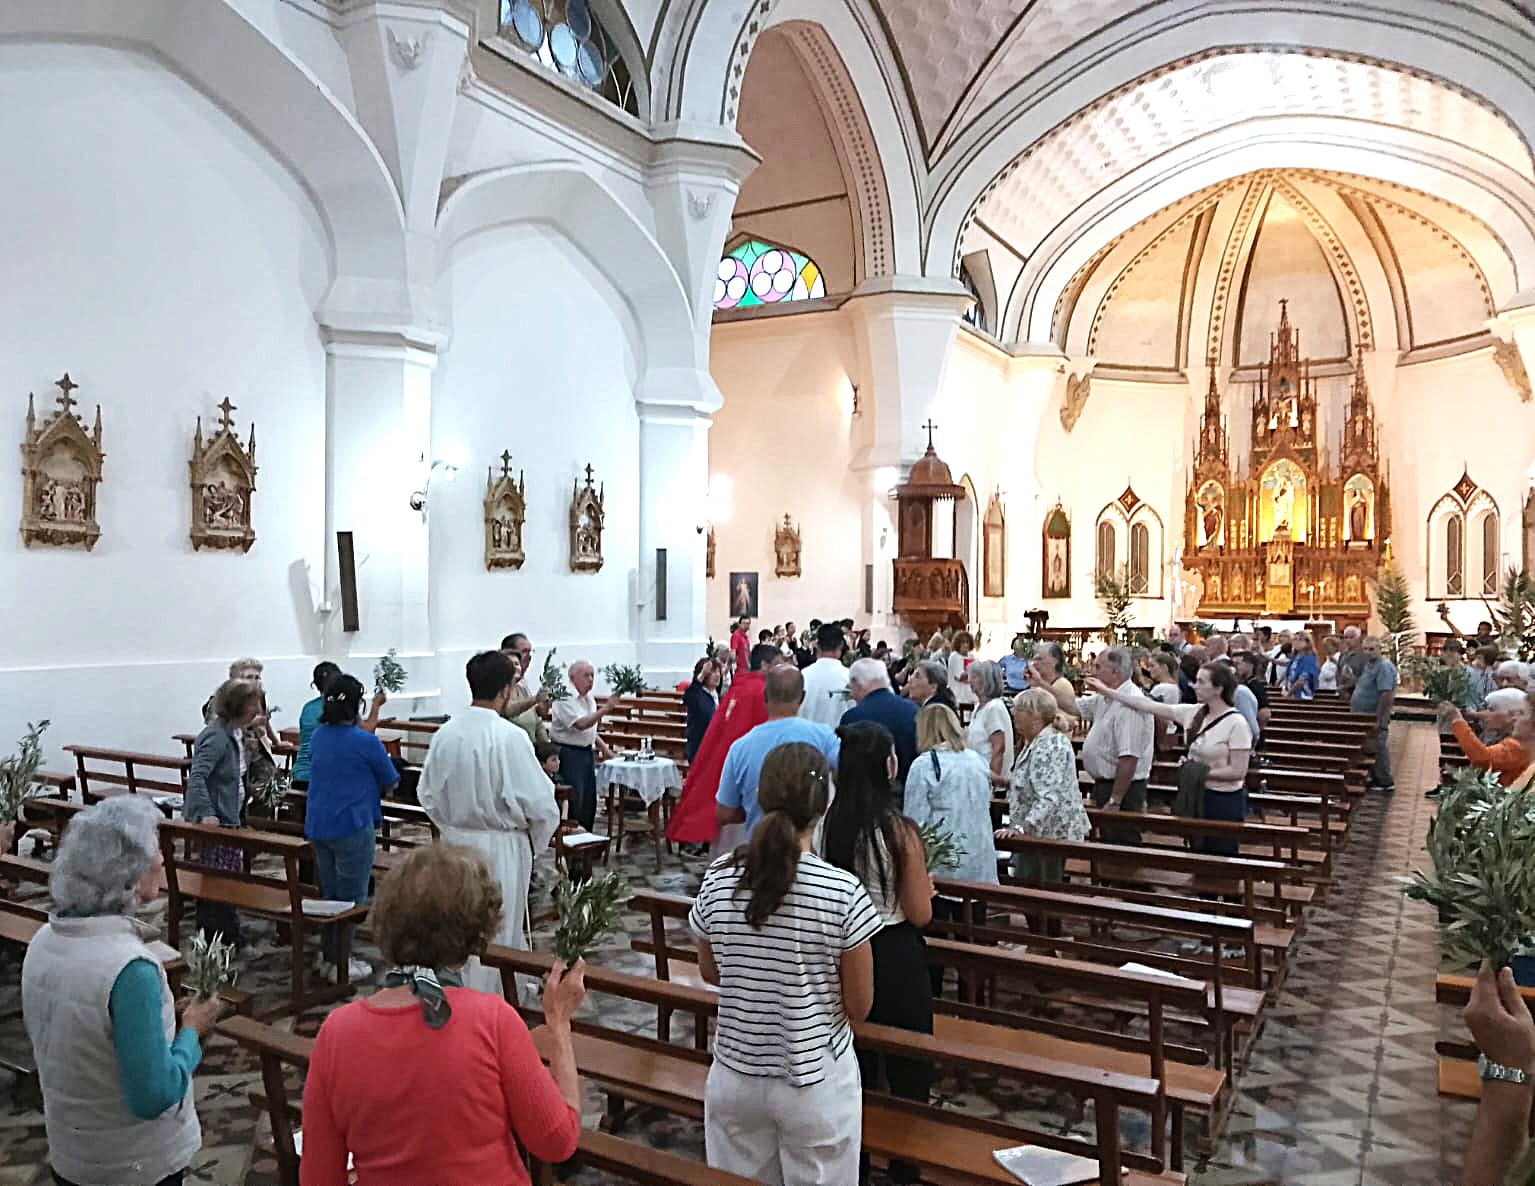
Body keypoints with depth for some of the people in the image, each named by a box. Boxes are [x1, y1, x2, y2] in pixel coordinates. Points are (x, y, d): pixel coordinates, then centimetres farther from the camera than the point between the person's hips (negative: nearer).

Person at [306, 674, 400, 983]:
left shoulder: (318, 737, 5)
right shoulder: (366, 742, -15)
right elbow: (391, 784, -5)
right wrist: (373, 785, 16)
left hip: (317, 826, 7)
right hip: (351, 826, -7)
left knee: (329, 892, 19)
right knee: (352, 896, 4)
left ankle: (327, 954, 27)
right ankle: (340, 962, 9)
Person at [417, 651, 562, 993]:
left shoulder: (445, 733, -6)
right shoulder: (510, 737, -21)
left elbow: (427, 793, 6)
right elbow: (539, 803, -17)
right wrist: (537, 841, 1)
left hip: (456, 842, 5)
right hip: (501, 847, -5)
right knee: (498, 933, 9)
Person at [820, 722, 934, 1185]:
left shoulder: (827, 824, -10)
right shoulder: (899, 830, -22)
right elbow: (919, 914, -14)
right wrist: (925, 886, 6)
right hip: (895, 959, -5)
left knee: (855, 1064, 22)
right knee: (907, 1069, 16)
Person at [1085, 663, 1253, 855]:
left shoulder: (1236, 723, -17)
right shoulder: (1193, 712, 0)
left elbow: (1238, 771, -18)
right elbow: (1150, 706, -1)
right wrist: (1107, 691, -4)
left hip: (1223, 803, -7)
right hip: (1196, 797, 7)